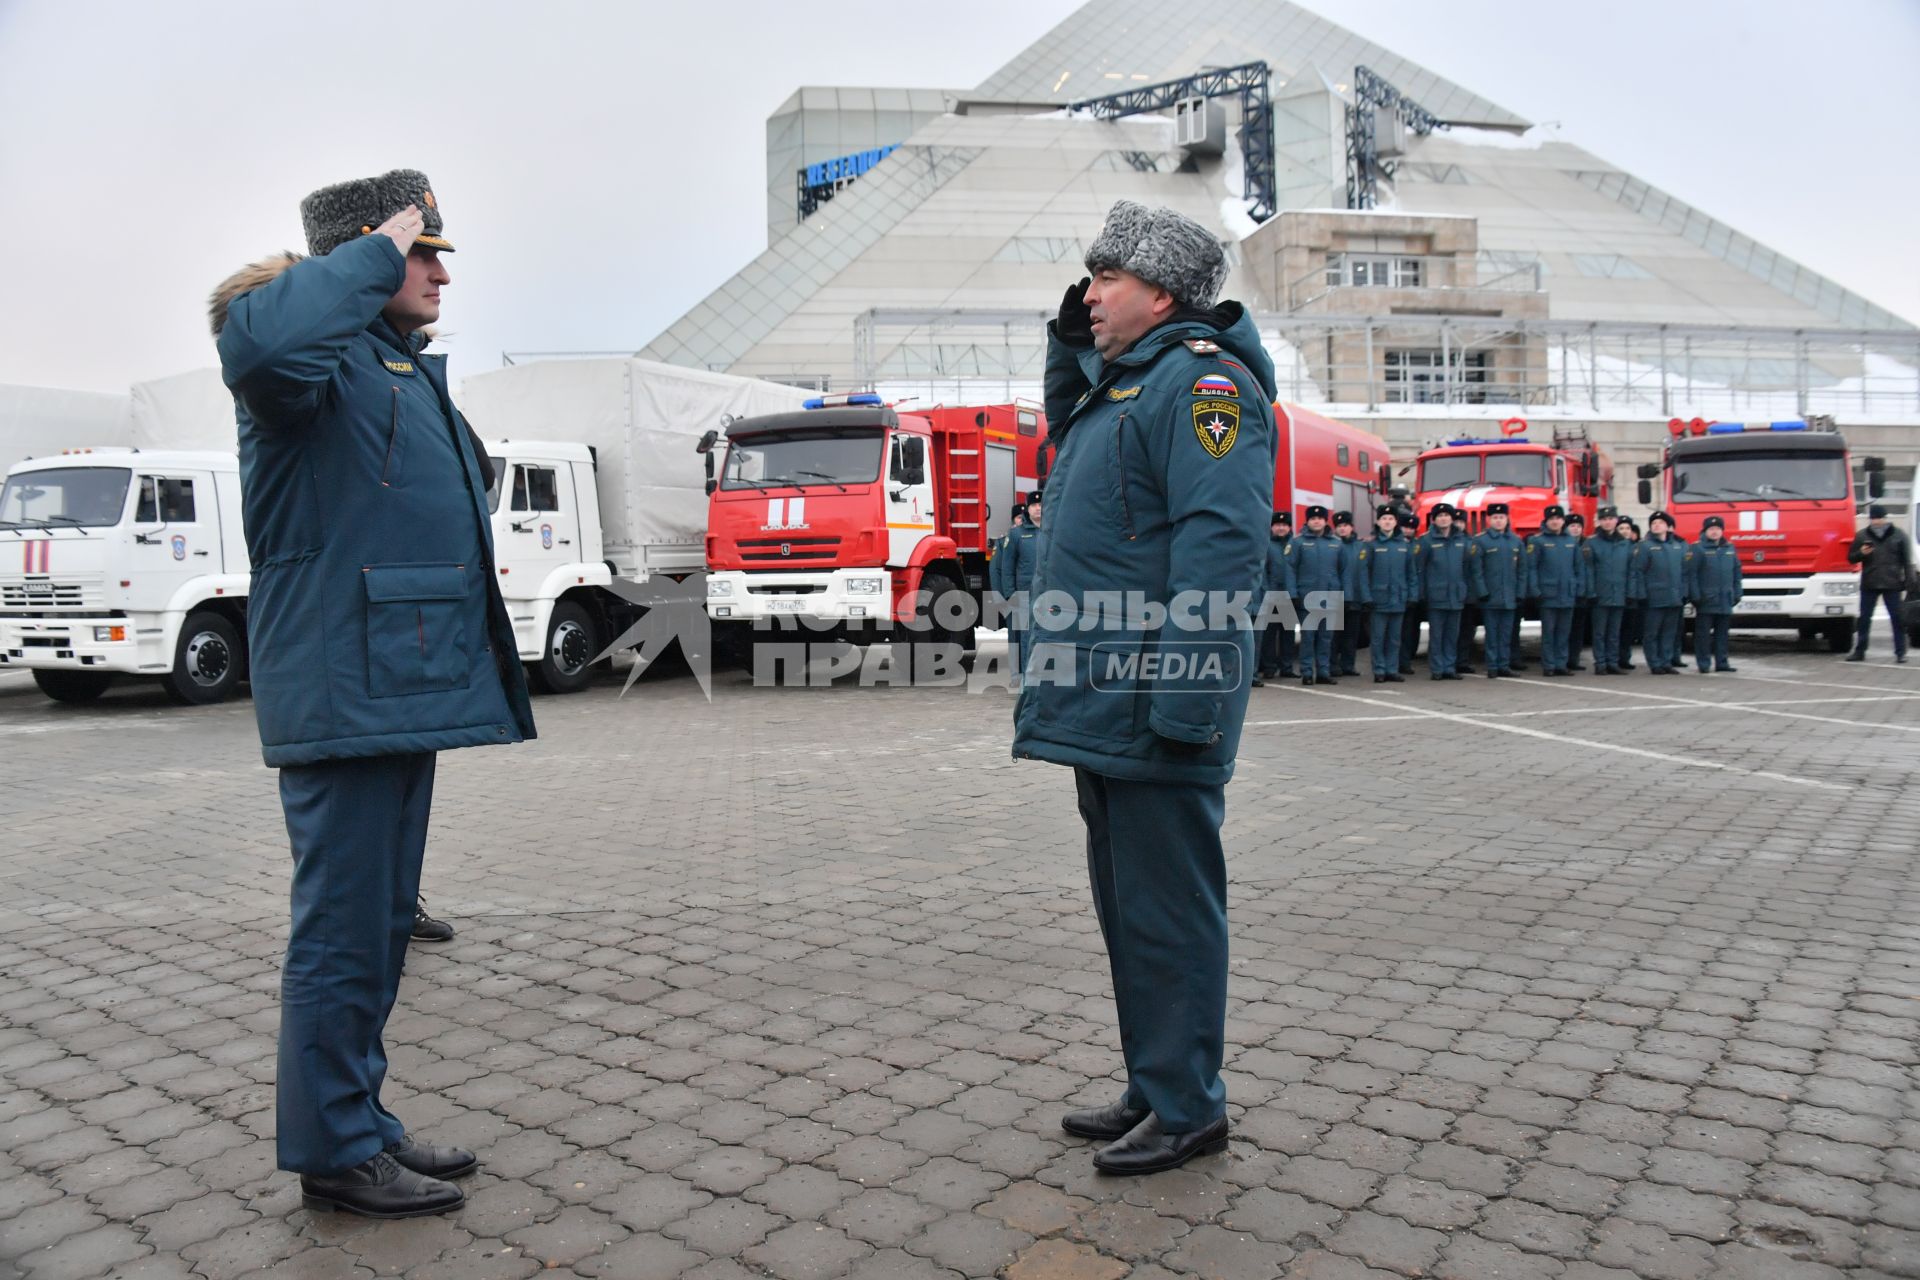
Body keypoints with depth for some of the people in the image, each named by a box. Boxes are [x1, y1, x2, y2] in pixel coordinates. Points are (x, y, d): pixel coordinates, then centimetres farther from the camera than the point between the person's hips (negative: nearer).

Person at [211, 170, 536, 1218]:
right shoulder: (323, 349, -9)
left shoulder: (406, 364, 20)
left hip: (406, 685, 10)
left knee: (382, 923, 17)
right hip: (343, 688, -10)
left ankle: (361, 1123, 30)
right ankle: (335, 1152, 13)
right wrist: (376, 252, -19)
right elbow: (260, 344, -35)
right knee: (345, 925, -1)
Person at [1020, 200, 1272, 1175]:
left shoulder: (1202, 378, -11)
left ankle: (1188, 1109, 14)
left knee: (1165, 910, -1)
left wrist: (1186, 695, -26)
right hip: (1106, 706, 11)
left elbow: (1220, 545, -21)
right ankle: (1153, 1089, 30)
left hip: (1153, 712, -11)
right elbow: (1064, 433, 40)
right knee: (1127, 905, 17)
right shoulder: (1123, 379, 20)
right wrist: (1069, 348, 23)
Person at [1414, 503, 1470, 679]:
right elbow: (1418, 569, -5)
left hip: (1456, 596, 4)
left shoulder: (1461, 540, 10)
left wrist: (1468, 590, 8)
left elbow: (1467, 567, 13)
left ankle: (1449, 668, 15)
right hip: (1436, 596, -4)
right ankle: (1436, 669, 6)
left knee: (1452, 634, 8)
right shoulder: (1425, 540, -3)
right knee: (1436, 634, 0)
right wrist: (1421, 593, -9)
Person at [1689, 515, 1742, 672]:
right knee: (1703, 633, -2)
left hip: (1725, 600, 5)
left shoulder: (1730, 549, 12)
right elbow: (1691, 574, -10)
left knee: (1722, 633, 10)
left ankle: (1721, 662, 17)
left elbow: (1737, 572, 16)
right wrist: (1695, 596, -14)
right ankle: (1703, 664, 3)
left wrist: (1737, 594, 10)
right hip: (1706, 600, -5)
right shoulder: (1698, 549, -5)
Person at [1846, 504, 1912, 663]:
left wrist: (1908, 582, 0)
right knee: (1864, 618, 4)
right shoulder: (1861, 536, 5)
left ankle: (1900, 652, 7)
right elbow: (1851, 558, 8)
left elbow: (1907, 561, 6)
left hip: (1892, 584, -1)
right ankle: (1859, 651, 11)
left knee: (1897, 618, 1)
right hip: (1869, 585, 1)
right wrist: (1861, 553, -14)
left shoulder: (1898, 536, 4)